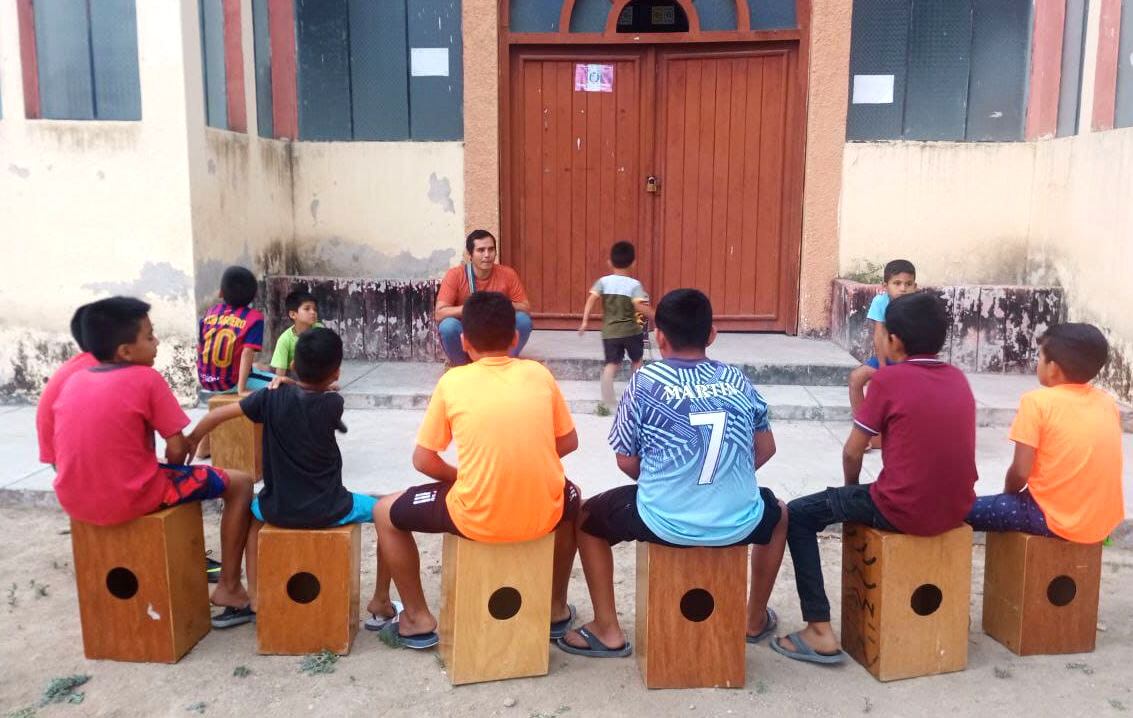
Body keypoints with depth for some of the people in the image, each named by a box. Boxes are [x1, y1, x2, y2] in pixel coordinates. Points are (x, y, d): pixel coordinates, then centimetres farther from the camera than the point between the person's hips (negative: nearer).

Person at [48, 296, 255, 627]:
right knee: (240, 483, 8)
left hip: (75, 502, 7)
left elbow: (70, 449, 13)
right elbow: (177, 453, -12)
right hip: (131, 499, -7)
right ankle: (229, 589, 12)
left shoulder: (73, 381, 6)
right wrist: (185, 444, 11)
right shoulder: (146, 379, -11)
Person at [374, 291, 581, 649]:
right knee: (571, 498, 40)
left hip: (477, 519, -3)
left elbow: (423, 460, 2)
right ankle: (557, 608, 43)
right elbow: (568, 442, 13)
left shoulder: (452, 382, -3)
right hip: (544, 515, 3)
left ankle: (418, 619, 26)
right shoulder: (539, 374, 3)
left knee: (386, 513, 22)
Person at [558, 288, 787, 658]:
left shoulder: (645, 381, -4)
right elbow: (765, 449, 14)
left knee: (587, 517, 25)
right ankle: (756, 620, 45)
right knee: (777, 513, 38)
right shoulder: (736, 379, 5)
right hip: (738, 523, 3)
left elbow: (626, 461, 0)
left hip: (664, 522, -2)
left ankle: (607, 631, 24)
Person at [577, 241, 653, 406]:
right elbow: (639, 306, -21)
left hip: (610, 332, 1)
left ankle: (607, 398, -16)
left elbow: (591, 299, -10)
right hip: (631, 331, -1)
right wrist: (655, 315, -10)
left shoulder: (603, 281, 0)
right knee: (636, 361, 20)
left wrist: (585, 321, -8)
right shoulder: (634, 284, -8)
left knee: (611, 363, 0)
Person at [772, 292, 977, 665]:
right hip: (956, 510, 7)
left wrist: (852, 489, 13)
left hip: (903, 511, -7)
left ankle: (820, 631, 4)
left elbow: (852, 452, -6)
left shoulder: (888, 378, -11)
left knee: (798, 515, 8)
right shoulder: (958, 377, 7)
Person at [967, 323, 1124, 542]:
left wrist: (1008, 494, 6)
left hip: (1056, 517, -7)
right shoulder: (1108, 402, 3)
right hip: (1105, 521, 7)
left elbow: (1020, 472, -15)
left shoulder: (1037, 401, -13)